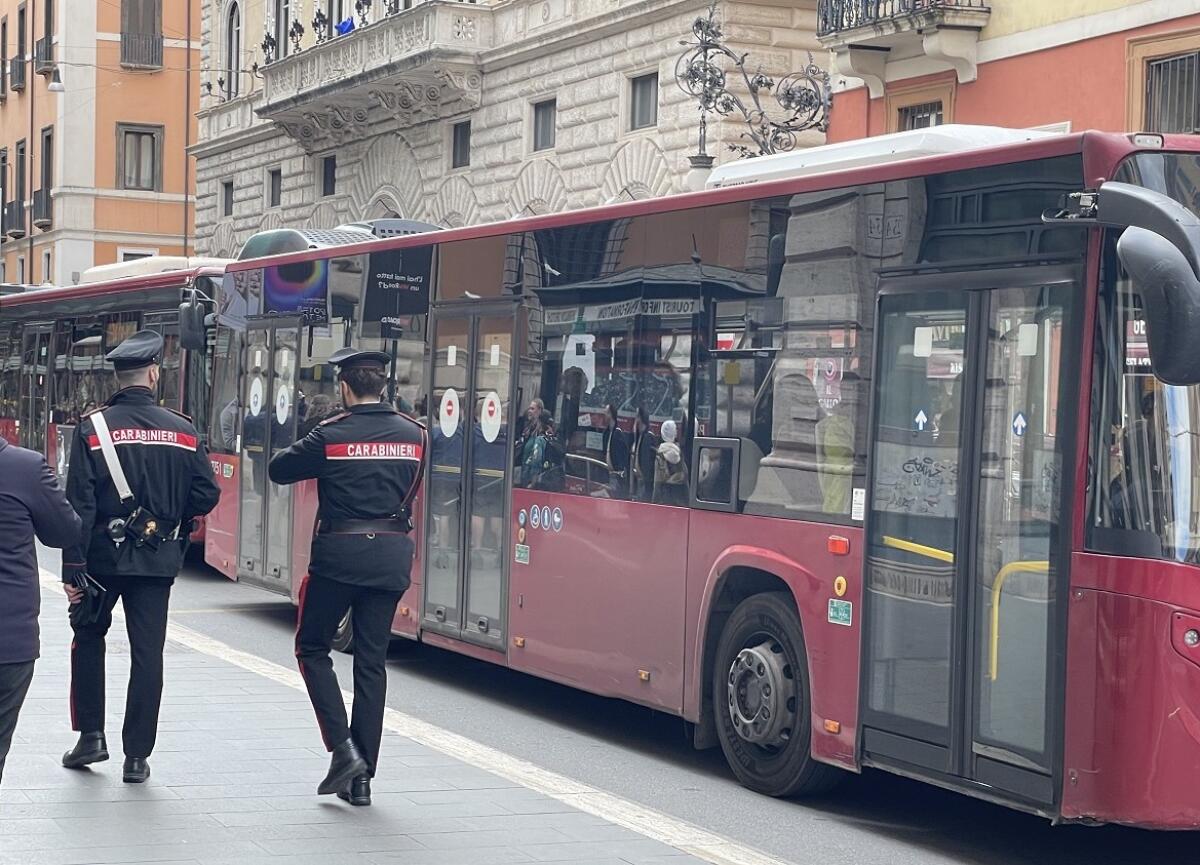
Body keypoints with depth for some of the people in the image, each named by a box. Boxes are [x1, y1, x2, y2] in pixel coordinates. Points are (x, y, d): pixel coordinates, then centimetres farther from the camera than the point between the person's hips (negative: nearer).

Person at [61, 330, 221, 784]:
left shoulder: (93, 428, -7)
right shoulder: (183, 432, -1)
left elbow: (79, 504, -11)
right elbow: (207, 495, -2)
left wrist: (73, 569, -9)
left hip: (104, 554, -1)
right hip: (159, 558, 1)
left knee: (88, 640, 19)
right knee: (147, 653, 5)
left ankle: (91, 735, 15)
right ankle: (137, 756, 6)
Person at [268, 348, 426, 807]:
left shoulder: (331, 434, -10)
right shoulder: (414, 435, 4)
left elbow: (279, 469, 0)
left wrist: (310, 454, 17)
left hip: (339, 554, -4)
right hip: (392, 557, 4)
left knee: (312, 648, 13)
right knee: (372, 662, 9)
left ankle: (343, 748, -3)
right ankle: (362, 776, 10)